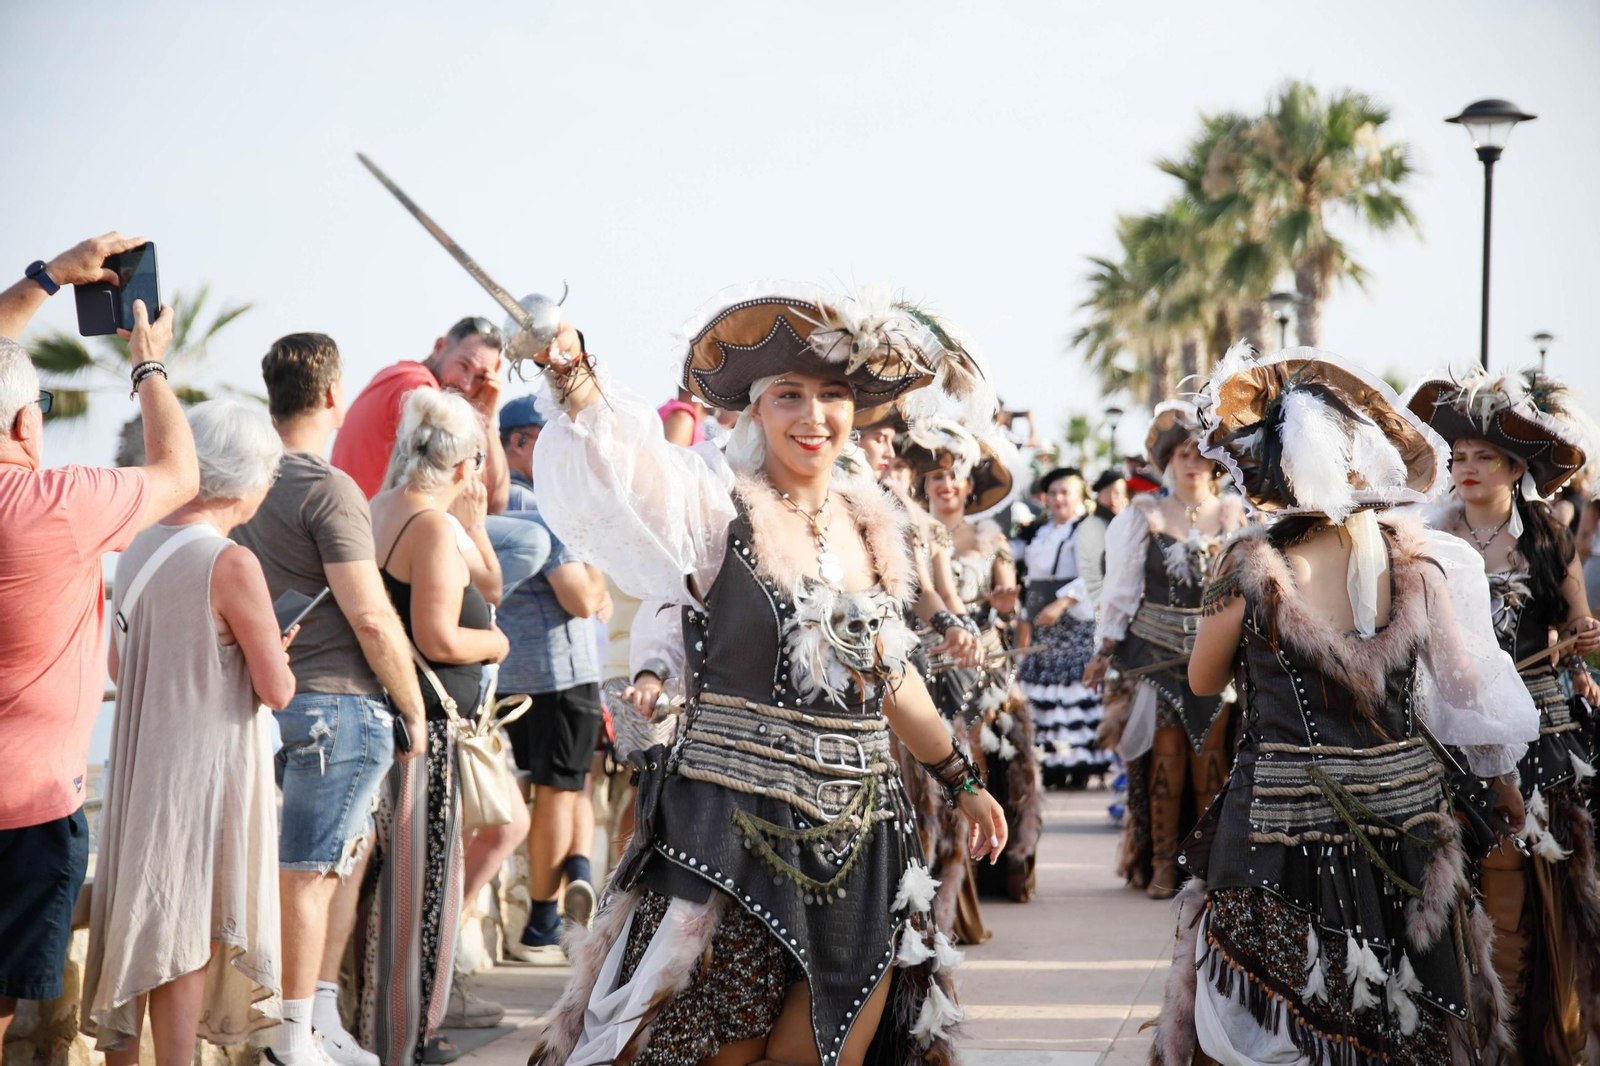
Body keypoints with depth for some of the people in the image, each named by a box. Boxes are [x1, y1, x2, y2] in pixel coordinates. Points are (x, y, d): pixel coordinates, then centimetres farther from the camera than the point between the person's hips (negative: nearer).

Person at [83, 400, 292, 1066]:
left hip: (140, 763, 7)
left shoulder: (136, 552, 4)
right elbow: (278, 691, -15)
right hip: (207, 769, -7)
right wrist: (268, 655, 7)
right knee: (186, 937, 0)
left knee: (137, 922, 16)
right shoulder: (232, 565, -18)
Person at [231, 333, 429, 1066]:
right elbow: (372, 619, -19)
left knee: (352, 845, 19)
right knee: (307, 873, -2)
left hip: (273, 695, 8)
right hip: (338, 702, -8)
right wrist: (414, 709, -8)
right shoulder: (328, 490, -17)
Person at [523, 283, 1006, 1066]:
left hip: (856, 846, 5)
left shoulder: (867, 524, 10)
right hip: (734, 837, -5)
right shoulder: (718, 519, -7)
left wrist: (961, 779, 31)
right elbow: (616, 466, -27)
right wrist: (573, 378, -45)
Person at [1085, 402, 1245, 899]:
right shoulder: (1145, 515, 5)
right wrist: (1105, 650, 2)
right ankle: (1163, 865, 1)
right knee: (1165, 753, -4)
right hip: (1157, 649, 0)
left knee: (1213, 755, -4)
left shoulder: (1236, 514, 6)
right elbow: (1121, 587, 6)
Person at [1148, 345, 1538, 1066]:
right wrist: (1502, 778, 18)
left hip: (1286, 818, -3)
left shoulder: (1252, 567, -14)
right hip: (1406, 809, 3)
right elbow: (1471, 688, 3)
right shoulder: (1419, 561, -7)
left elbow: (1203, 680, 2)